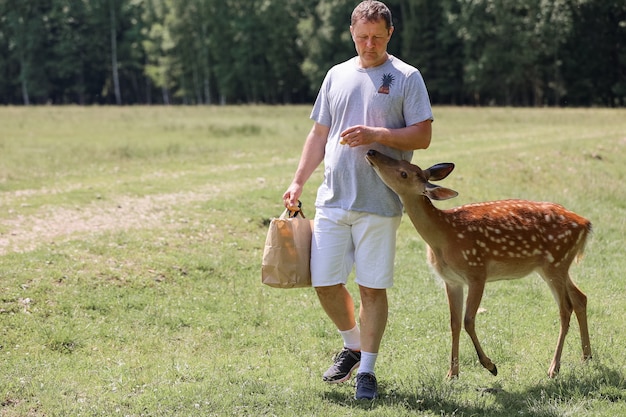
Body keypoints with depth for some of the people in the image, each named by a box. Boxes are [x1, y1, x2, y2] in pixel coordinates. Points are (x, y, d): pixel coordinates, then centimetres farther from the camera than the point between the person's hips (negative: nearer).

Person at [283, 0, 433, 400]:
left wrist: (375, 135, -18)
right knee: (325, 283, 4)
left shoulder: (406, 78, 1)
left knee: (373, 288, 0)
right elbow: (319, 135, 18)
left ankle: (367, 370, 11)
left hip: (379, 204, -4)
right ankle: (353, 347, 28)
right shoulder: (337, 76, 14)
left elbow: (422, 136, -6)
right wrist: (298, 182, 11)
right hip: (332, 201, 4)